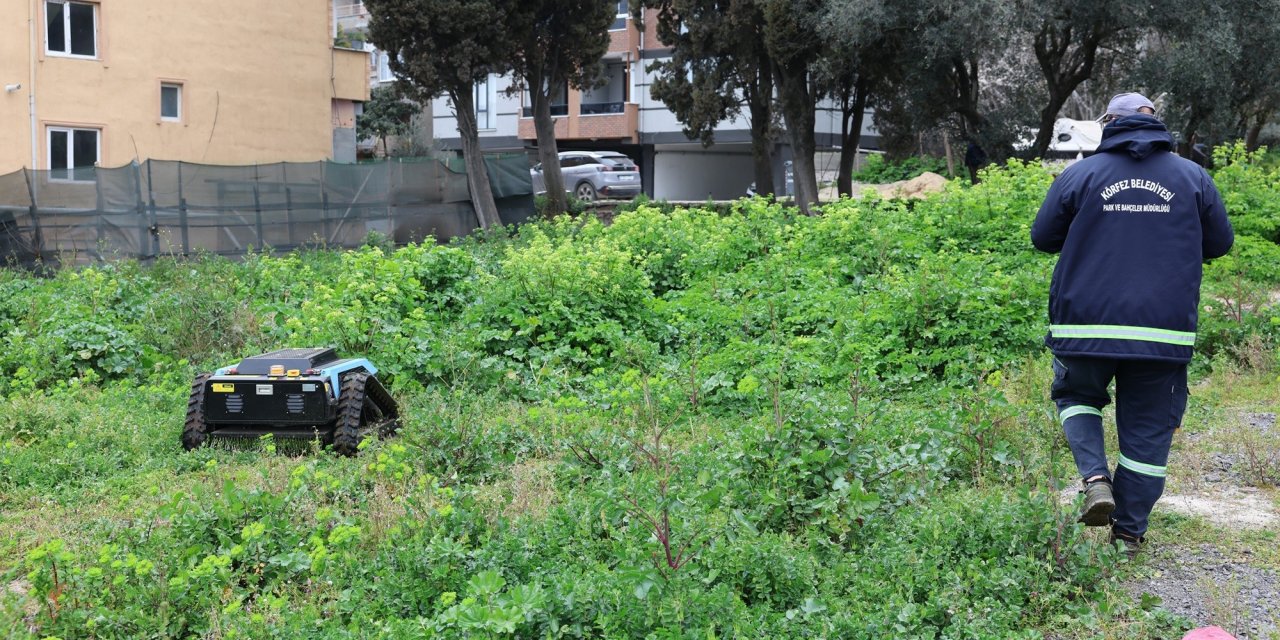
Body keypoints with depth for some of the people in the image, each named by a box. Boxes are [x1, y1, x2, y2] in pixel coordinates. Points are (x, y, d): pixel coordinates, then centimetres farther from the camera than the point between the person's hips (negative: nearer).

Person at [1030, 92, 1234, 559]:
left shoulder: (1079, 175, 0)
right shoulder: (1192, 177, 5)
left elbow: (1043, 237, 7)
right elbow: (1219, 244, 12)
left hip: (1086, 327, -1)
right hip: (1164, 330, 1)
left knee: (1076, 396, 23)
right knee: (1147, 429, 9)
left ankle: (1095, 478, -1)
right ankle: (1129, 533, 13)